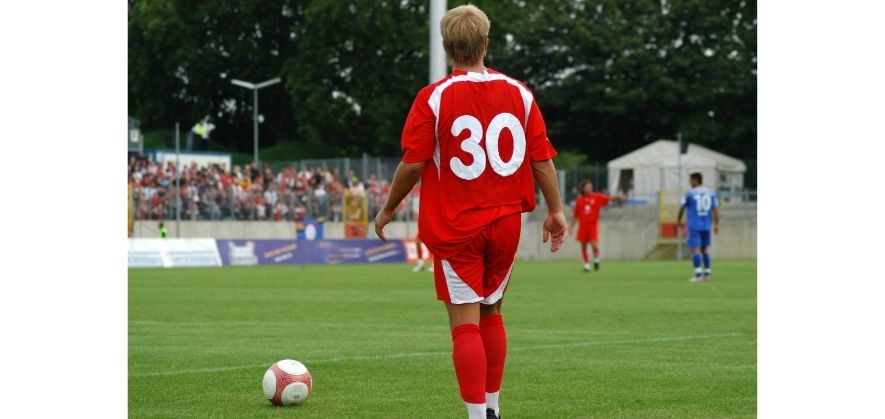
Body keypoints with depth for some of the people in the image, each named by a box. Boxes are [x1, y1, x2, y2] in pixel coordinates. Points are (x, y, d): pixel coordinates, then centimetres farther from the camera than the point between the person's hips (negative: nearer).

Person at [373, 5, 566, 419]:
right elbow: (542, 157, 1)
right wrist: (555, 210, 10)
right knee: (491, 314, 19)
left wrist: (388, 209, 4)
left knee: (465, 322, -3)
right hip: (506, 223, 4)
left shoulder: (433, 98, -10)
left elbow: (413, 164, -10)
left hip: (453, 228, -4)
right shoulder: (519, 93, 1)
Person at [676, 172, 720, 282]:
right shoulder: (710, 193, 7)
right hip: (706, 226, 5)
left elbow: (682, 208, 4)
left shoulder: (690, 194, -6)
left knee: (695, 249, -8)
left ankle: (698, 274, -18)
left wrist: (678, 220, 20)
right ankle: (707, 273, 17)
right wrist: (716, 225, 7)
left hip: (694, 226, -5)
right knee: (704, 249, 17)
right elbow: (715, 209, 4)